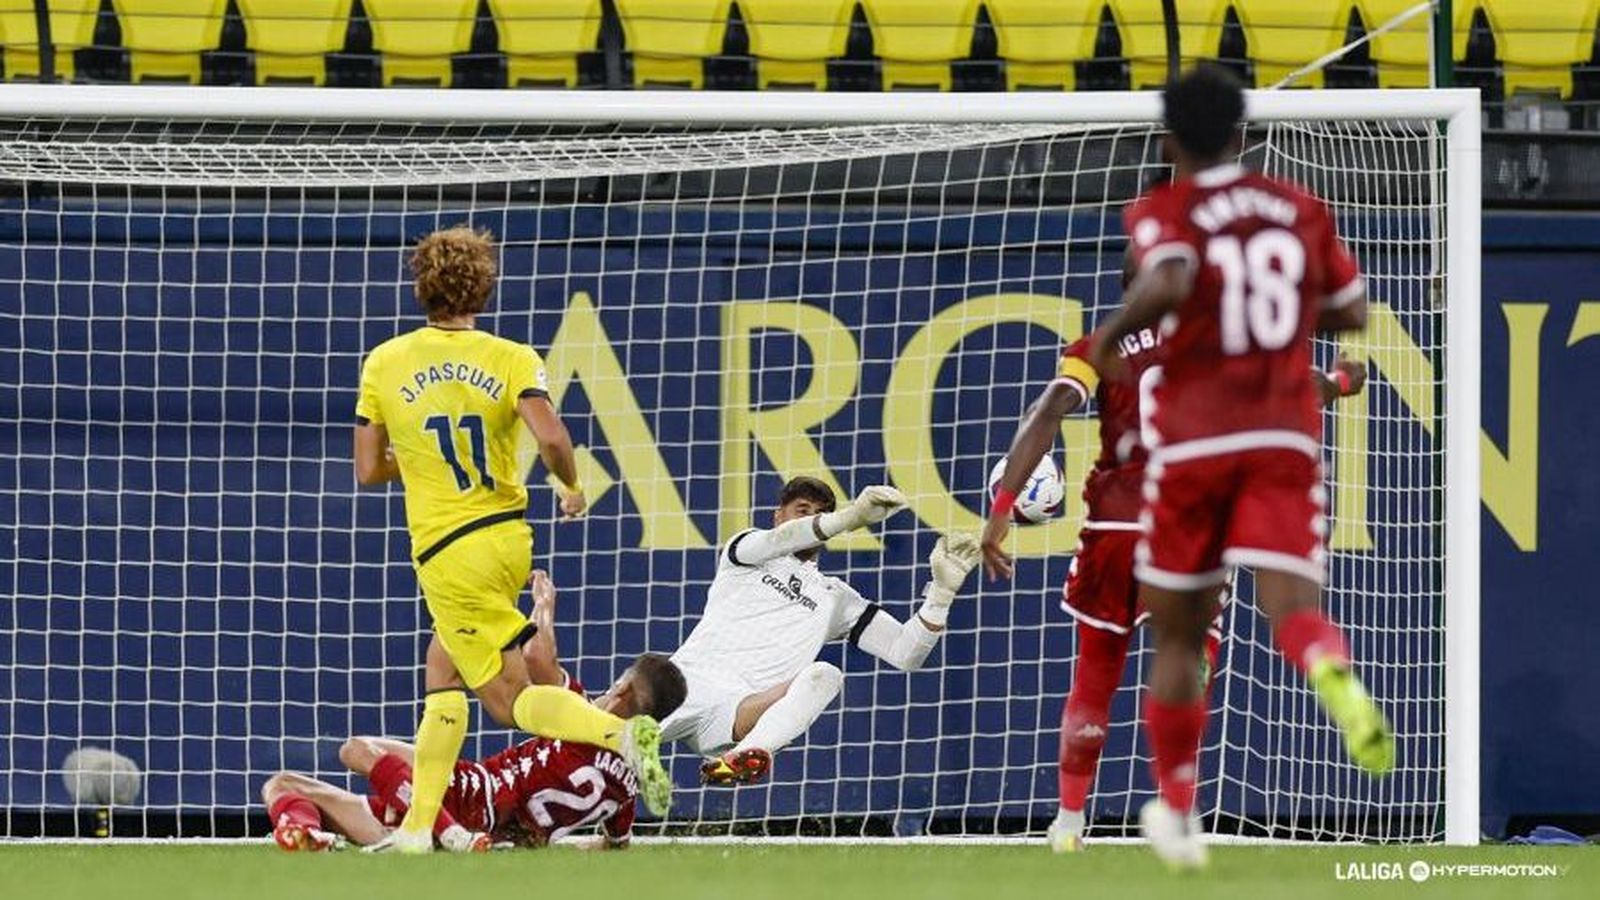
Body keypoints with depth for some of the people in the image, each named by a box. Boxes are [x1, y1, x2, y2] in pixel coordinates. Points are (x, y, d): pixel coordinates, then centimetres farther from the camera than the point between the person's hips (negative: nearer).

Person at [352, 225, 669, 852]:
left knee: (509, 699, -1)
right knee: (442, 671, 18)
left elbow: (368, 469, 1)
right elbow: (550, 436, -20)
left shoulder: (384, 364, -2)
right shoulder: (511, 359, -3)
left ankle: (623, 735, -27)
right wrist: (572, 487, 0)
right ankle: (417, 827, 15)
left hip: (448, 555, -3)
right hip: (508, 536, 3)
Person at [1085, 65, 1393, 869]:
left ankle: (1176, 812, 21)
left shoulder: (1164, 211, -3)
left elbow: (1168, 283, -24)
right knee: (1290, 603, -13)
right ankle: (1334, 673, -50)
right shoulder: (1300, 209, 10)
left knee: (1178, 634, 13)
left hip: (1192, 440, -2)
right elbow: (1351, 312, 17)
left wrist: (1112, 334, -7)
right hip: (1286, 437, 2)